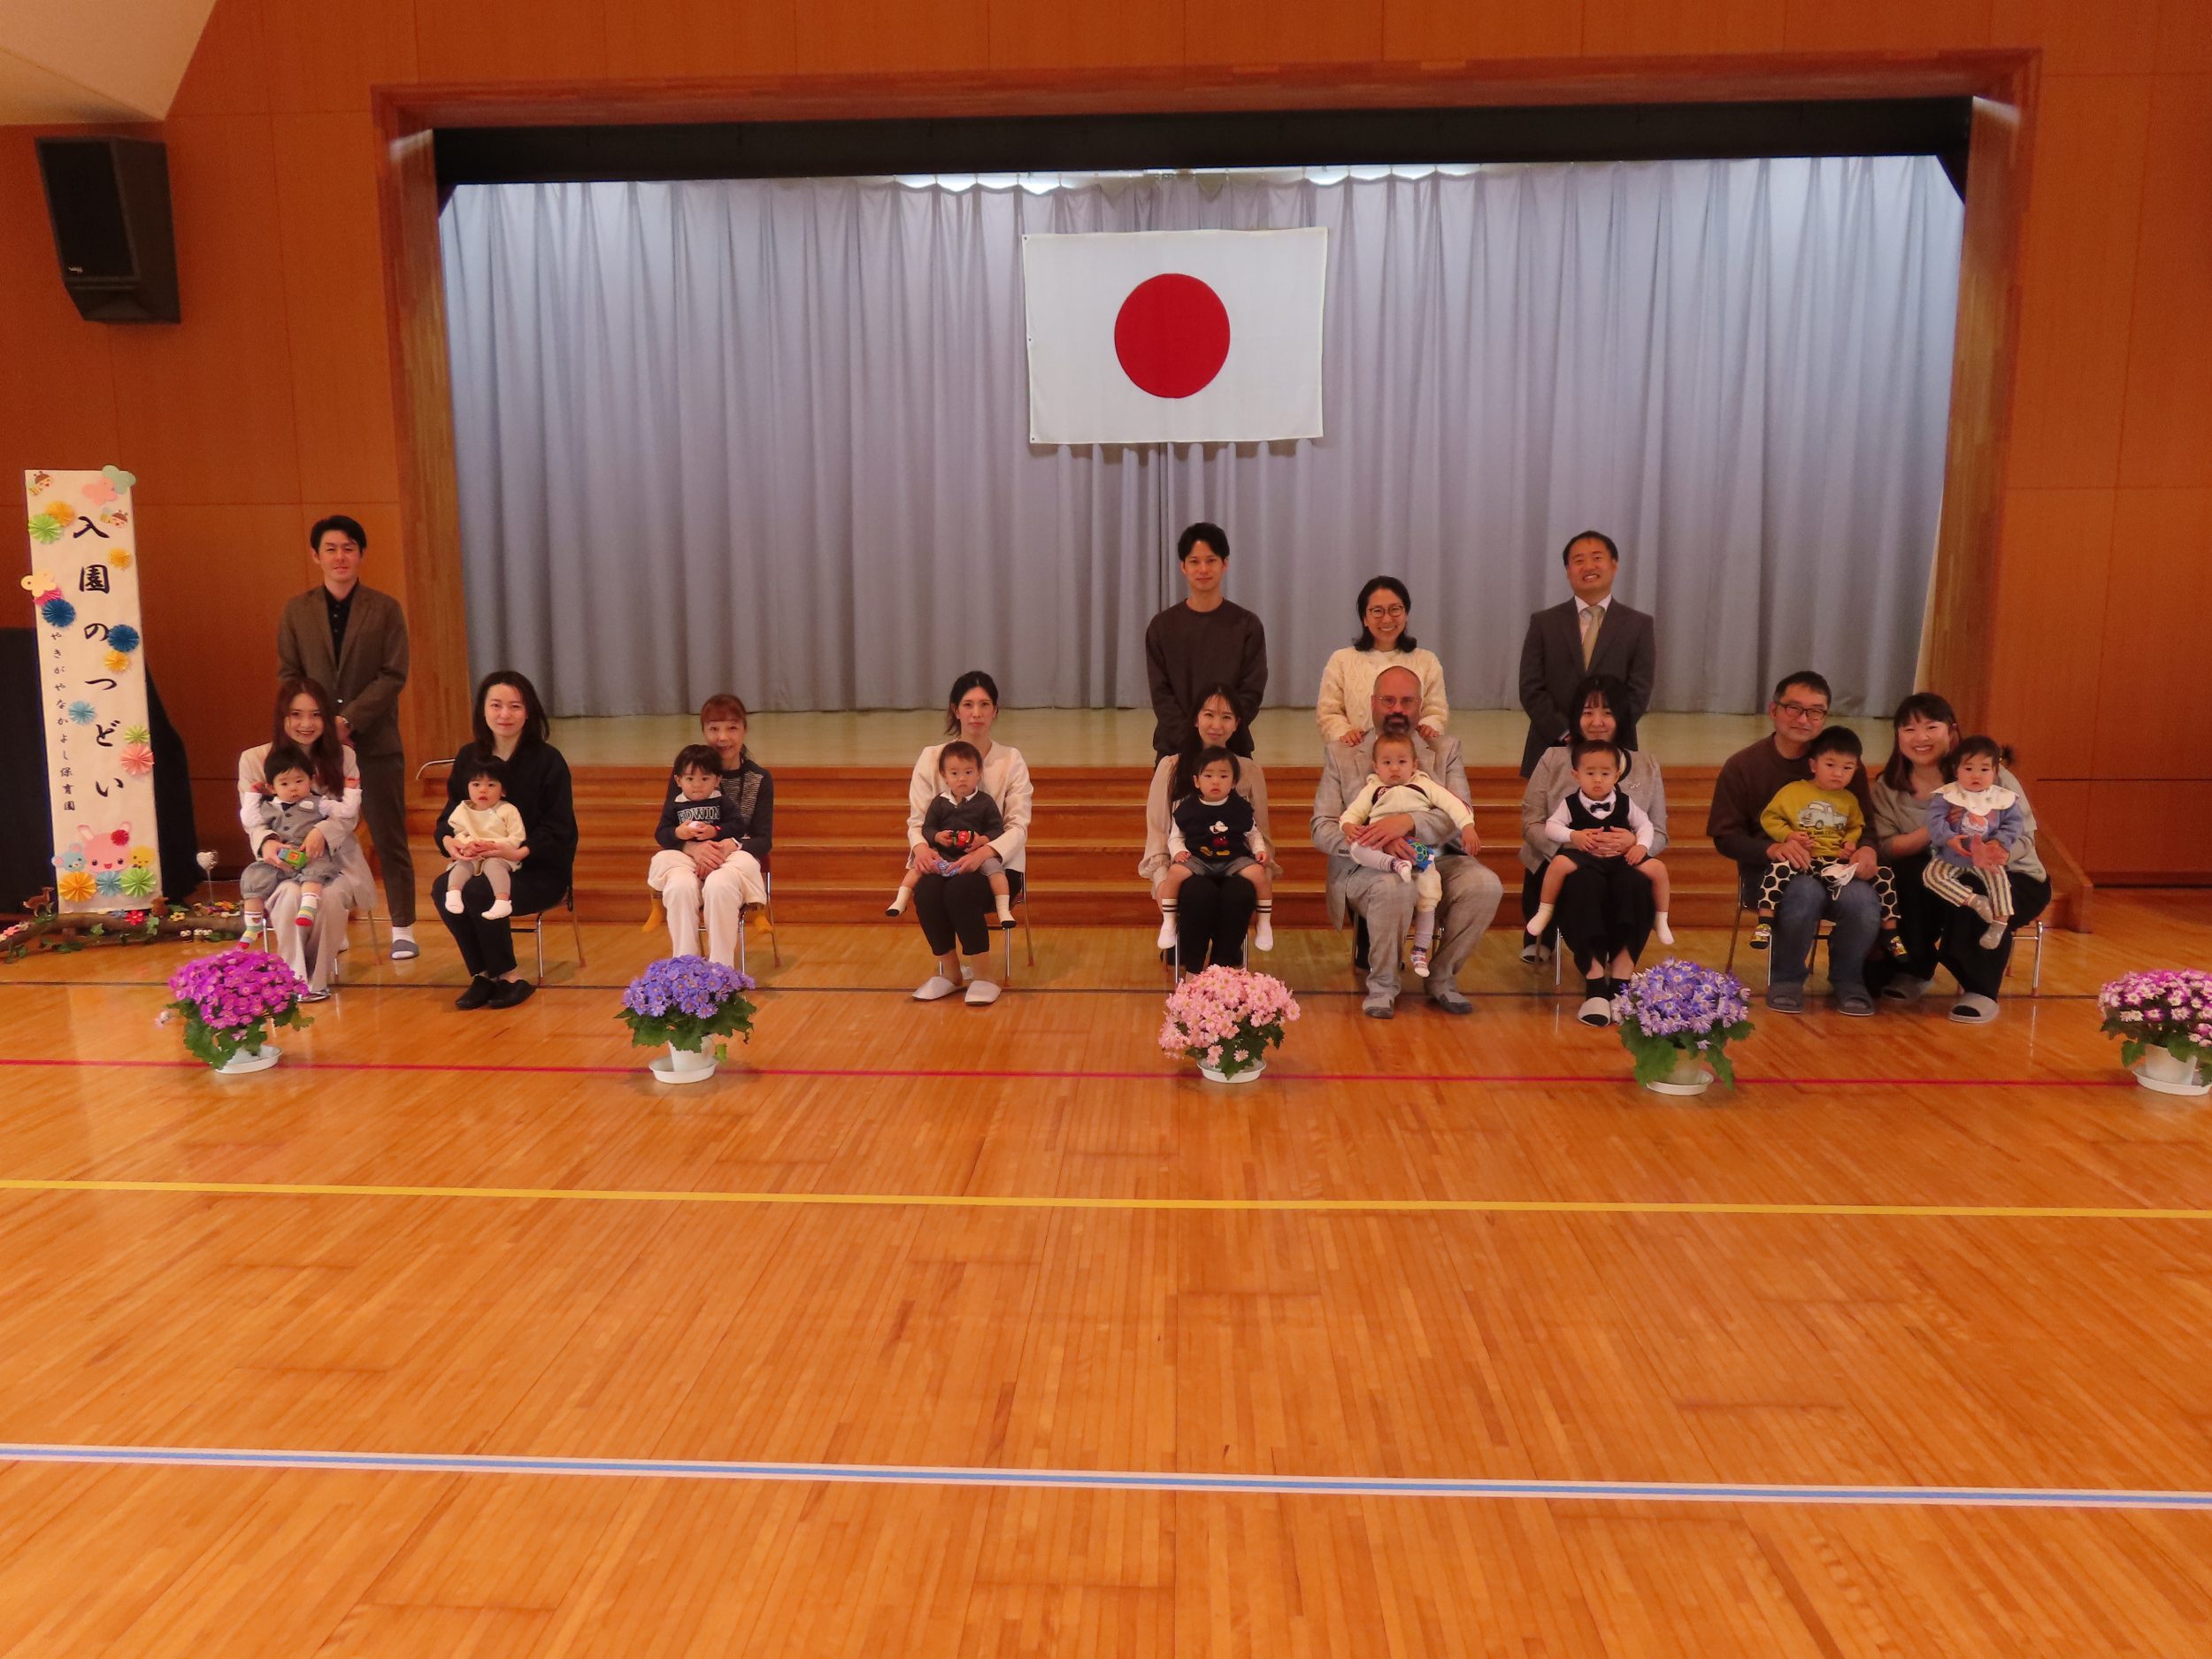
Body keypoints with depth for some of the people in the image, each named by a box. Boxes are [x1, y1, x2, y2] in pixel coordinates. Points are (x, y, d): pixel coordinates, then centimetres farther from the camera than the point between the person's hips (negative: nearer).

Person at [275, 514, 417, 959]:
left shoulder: (385, 609, 1)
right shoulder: (296, 610, 7)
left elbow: (393, 676, -6)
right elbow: (288, 677, 6)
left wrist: (348, 719, -15)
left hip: (376, 741, -2)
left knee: (389, 838, 3)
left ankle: (402, 928, 11)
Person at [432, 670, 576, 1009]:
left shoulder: (547, 761, -9)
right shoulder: (468, 758, 5)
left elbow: (557, 832, -13)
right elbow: (448, 816, 6)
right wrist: (450, 841, -19)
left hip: (539, 871, -5)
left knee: (478, 892, -30)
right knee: (442, 889, -25)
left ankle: (509, 977, -9)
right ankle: (483, 975, -7)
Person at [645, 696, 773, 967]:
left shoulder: (759, 779, 6)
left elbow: (764, 840, 0)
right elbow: (662, 831, 2)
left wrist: (731, 845, -23)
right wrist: (693, 847, -21)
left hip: (736, 856, -1)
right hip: (687, 857, 1)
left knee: (719, 885, -37)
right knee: (680, 886, -36)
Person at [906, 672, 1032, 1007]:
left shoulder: (1011, 760, 1)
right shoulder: (930, 757, 4)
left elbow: (1019, 825, -6)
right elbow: (916, 817, 3)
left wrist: (985, 851, -26)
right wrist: (920, 845, -21)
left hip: (995, 865, -2)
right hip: (940, 862, 2)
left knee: (960, 890, -34)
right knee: (926, 893, -31)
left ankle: (983, 975, -12)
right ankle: (948, 970, -3)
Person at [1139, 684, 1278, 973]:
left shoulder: (1250, 771, 13)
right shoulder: (1170, 767, 8)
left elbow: (1261, 833, 17)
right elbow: (1156, 830, 7)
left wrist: (1263, 868, -3)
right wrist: (1162, 878, -9)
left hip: (1236, 866, 1)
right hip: (1188, 865, -1)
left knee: (1241, 894, -34)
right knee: (1200, 893, -36)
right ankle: (1193, 971, -16)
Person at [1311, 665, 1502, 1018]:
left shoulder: (1445, 748, 11)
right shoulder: (1340, 754, 6)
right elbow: (1322, 829, -3)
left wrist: (1408, 822, -25)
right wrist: (1377, 840, -23)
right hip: (1368, 867, -2)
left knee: (1485, 885, -27)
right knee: (1394, 886, -36)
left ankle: (1442, 977, -2)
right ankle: (1382, 985, -11)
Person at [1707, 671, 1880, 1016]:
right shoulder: (1742, 766, 1)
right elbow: (1725, 837, -2)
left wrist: (1867, 850, -17)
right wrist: (1773, 848, -22)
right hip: (1769, 870, -2)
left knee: (1864, 902, -32)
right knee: (1805, 892, -37)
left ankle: (1847, 979, 0)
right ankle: (1786, 980, -9)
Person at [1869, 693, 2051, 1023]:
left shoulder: (1990, 774, -12)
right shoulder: (1888, 787, -3)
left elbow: (2024, 834, -17)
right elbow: (1886, 849, -13)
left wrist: (1998, 851, -41)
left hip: (2012, 876, -2)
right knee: (1910, 874, -30)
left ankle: (1981, 989, -10)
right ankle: (1915, 971, -8)